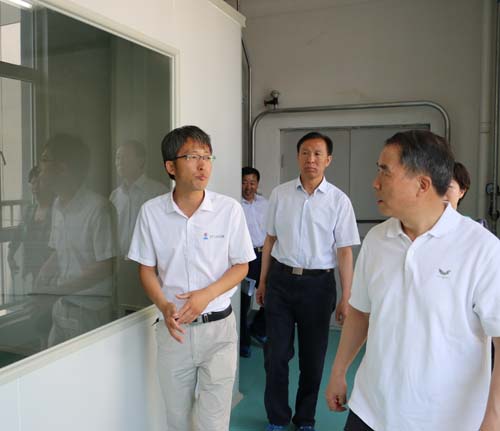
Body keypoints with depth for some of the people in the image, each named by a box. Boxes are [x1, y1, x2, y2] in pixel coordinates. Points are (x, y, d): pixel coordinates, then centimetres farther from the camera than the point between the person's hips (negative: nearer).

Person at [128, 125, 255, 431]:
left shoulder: (229, 209, -9)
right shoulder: (151, 212, -5)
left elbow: (241, 265, -1)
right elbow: (147, 268, 3)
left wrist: (206, 295, -17)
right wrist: (164, 307, -15)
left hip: (218, 327, -1)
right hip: (173, 328, 2)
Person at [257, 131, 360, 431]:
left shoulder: (339, 201, -5)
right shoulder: (280, 194, 2)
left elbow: (345, 251, -4)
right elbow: (270, 240, 10)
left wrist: (346, 299, -5)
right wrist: (263, 281, 12)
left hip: (318, 283, -1)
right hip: (281, 279, 2)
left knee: (313, 357, 11)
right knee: (276, 353, 8)